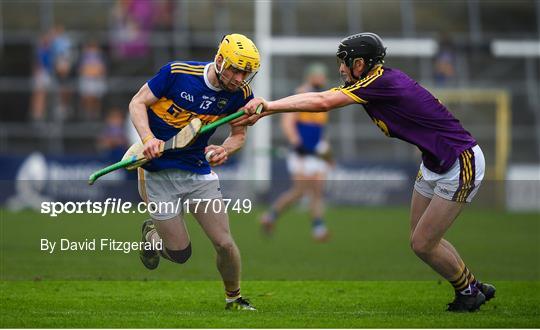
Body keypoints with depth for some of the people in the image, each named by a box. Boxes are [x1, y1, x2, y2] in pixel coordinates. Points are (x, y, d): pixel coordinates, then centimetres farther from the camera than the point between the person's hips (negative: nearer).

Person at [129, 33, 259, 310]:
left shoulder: (240, 94, -9)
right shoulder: (177, 73, -18)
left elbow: (239, 134, 5)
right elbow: (138, 103, -9)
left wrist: (225, 150, -18)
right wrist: (148, 138, -25)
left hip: (198, 172, 3)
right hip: (158, 172, -3)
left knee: (225, 244, -5)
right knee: (180, 254, 0)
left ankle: (234, 299, 22)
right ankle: (151, 234, 35)